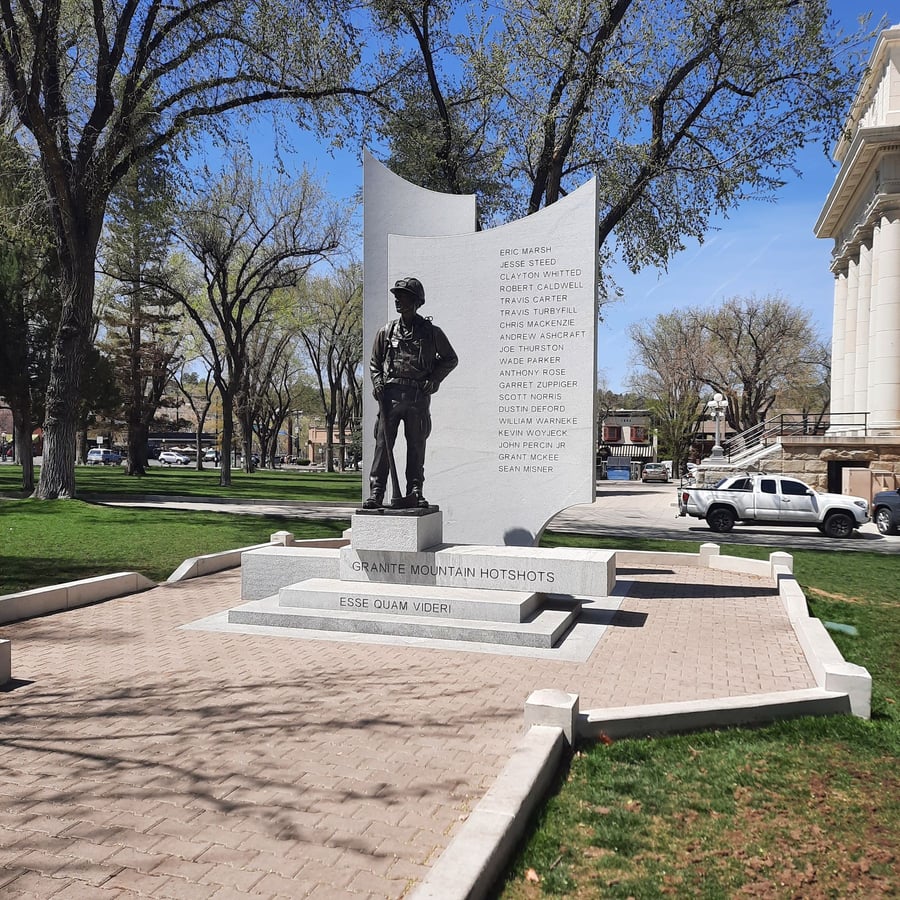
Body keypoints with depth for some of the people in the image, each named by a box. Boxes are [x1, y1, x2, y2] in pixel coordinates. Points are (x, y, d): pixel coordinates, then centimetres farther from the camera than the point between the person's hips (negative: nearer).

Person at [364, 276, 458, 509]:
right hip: (390, 394, 1)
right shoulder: (386, 331, 11)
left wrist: (433, 380, 3)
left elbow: (450, 359, 16)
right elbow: (374, 362, 19)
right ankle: (376, 493, -2)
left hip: (418, 396, -1)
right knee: (383, 444, -4)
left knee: (416, 446, 4)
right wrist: (377, 382, 1)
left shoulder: (431, 332, 6)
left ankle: (415, 492, 12)